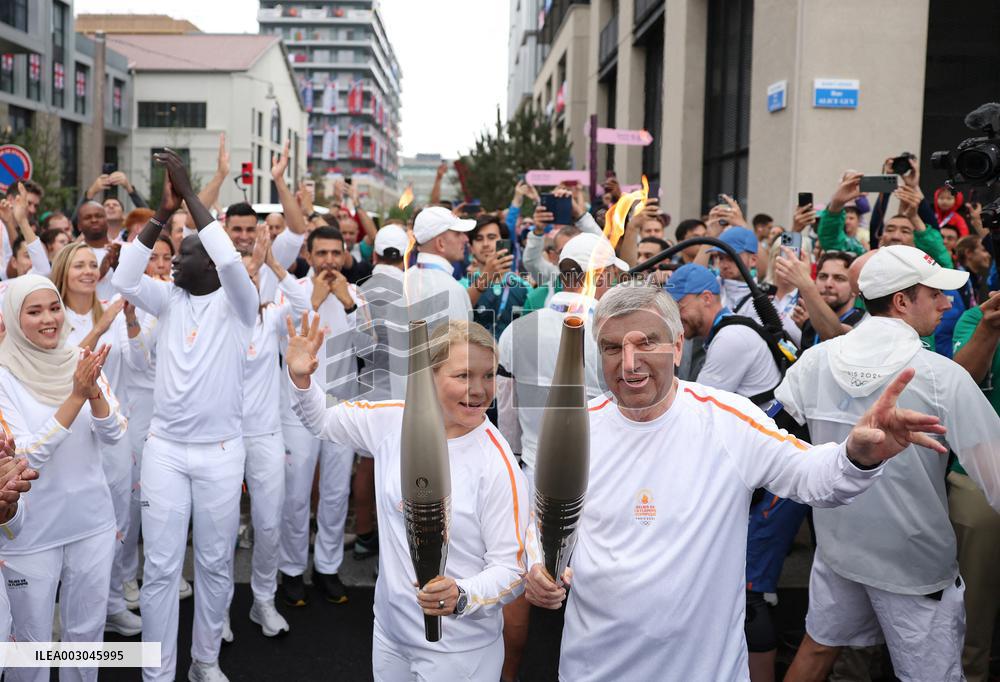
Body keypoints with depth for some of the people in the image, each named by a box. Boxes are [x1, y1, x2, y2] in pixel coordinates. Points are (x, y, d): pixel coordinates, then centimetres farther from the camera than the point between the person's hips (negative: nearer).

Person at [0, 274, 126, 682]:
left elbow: (114, 435, -5)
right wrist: (76, 396, -28)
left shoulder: (81, 363, -1)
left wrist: (94, 392, -24)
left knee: (87, 631, 17)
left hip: (92, 520, 4)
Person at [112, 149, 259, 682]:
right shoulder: (168, 300, 6)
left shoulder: (236, 303, -4)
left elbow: (230, 260, -24)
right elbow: (124, 279, -10)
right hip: (164, 447, 2)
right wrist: (164, 210, -15)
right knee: (161, 567, 4)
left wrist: (190, 193, -21)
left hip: (221, 451, -2)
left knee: (215, 563, 10)